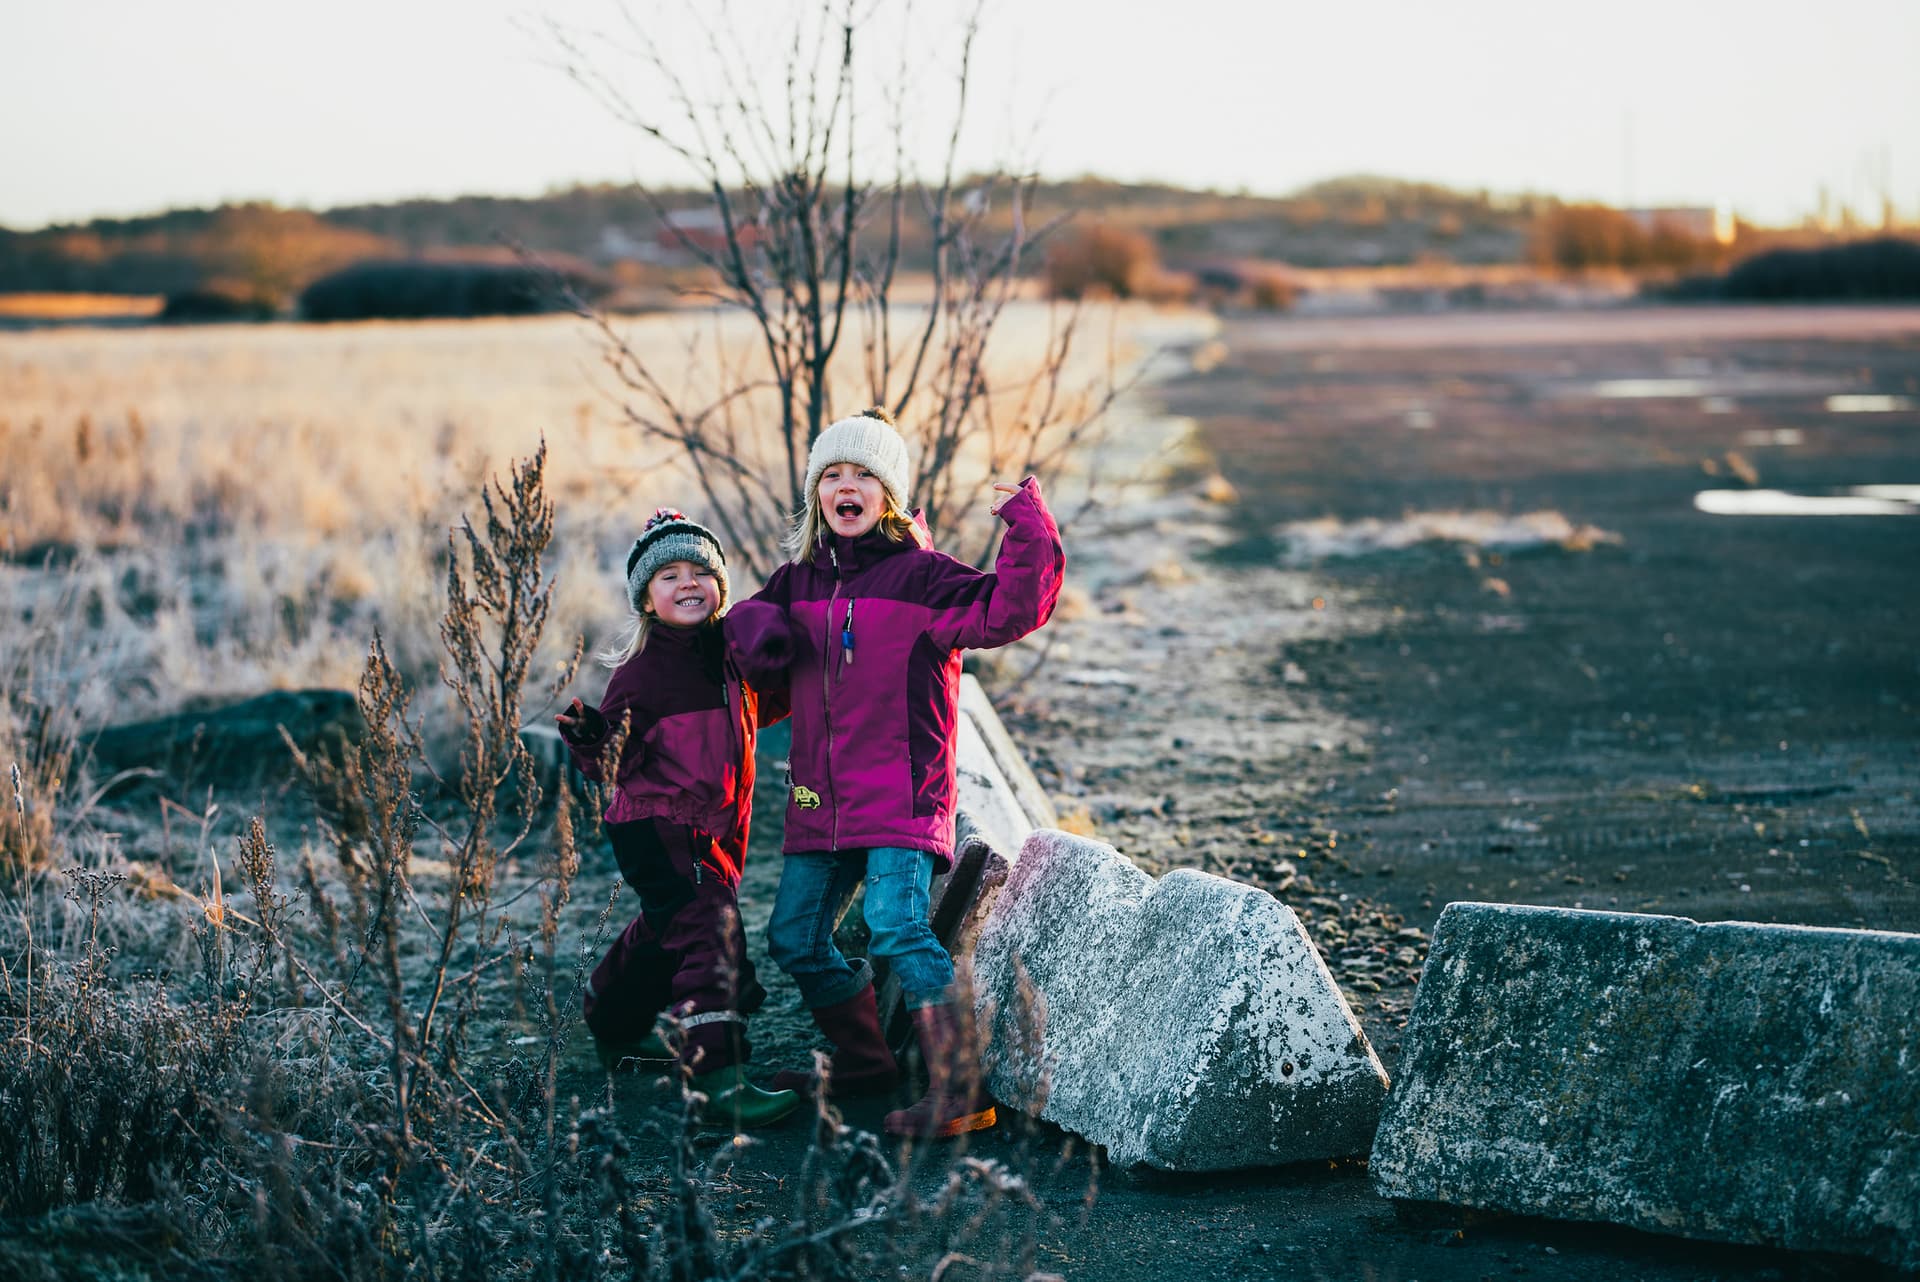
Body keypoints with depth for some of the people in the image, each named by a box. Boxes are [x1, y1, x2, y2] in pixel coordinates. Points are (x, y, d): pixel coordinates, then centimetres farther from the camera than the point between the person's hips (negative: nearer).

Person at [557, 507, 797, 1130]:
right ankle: (720, 1080, -29)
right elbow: (621, 764, -12)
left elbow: (758, 706, 23)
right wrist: (597, 738, -33)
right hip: (657, 826, -8)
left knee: (665, 929, 25)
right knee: (708, 929, -22)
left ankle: (614, 1029, 50)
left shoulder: (730, 650, 5)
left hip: (713, 829, 8)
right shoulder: (642, 669, -13)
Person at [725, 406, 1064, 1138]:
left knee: (896, 926, -23)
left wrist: (1029, 537, -31)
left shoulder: (920, 576, -7)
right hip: (820, 803, 7)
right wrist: (755, 628, -1)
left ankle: (960, 1090, -22)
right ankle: (863, 1062, 33)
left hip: (901, 797, -7)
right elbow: (751, 624, 22)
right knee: (795, 936, 13)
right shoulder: (798, 580, 11)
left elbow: (1008, 612, -18)